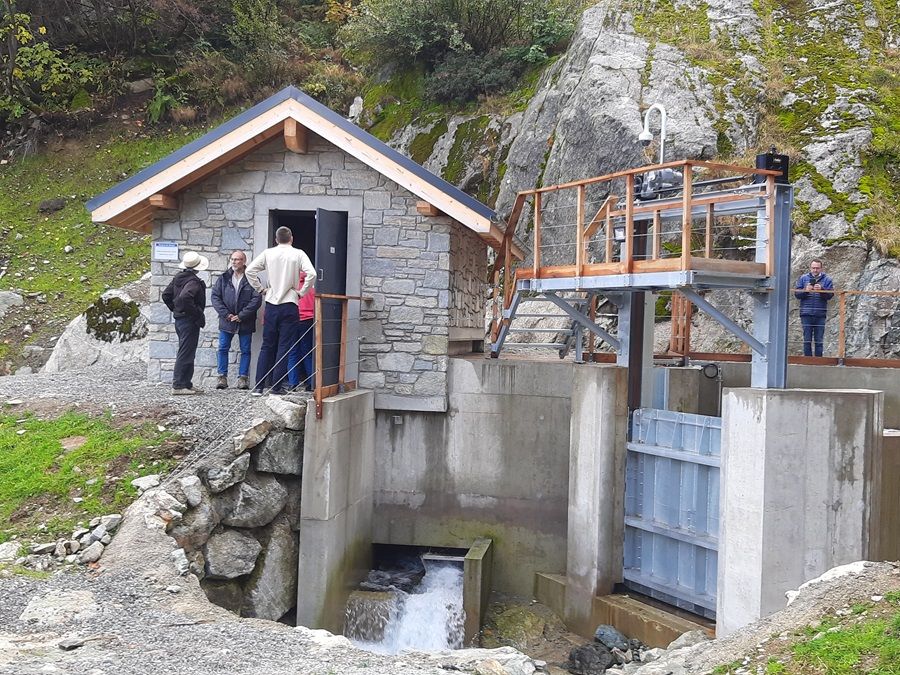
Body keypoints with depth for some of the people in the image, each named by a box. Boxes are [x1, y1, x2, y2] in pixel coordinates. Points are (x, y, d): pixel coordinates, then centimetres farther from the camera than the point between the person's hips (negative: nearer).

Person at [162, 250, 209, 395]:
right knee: (185, 353, -5)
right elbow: (184, 298, -32)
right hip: (189, 321, -9)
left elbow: (166, 295, 15)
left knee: (186, 353, 16)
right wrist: (198, 314, -21)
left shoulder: (178, 278, 10)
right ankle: (178, 386, -4)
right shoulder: (194, 281, -17)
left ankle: (187, 384, 21)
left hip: (179, 319, 9)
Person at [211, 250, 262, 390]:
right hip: (227, 321, 2)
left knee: (245, 350, 3)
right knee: (223, 348, 1)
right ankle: (222, 377, 7)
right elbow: (215, 296, 3)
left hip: (245, 322, -2)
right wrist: (226, 314, -9)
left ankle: (243, 377, 9)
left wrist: (241, 316, -13)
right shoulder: (224, 278, 6)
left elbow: (257, 299, -10)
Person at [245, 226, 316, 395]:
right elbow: (311, 274, -15)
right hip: (290, 305, -2)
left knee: (267, 346, 10)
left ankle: (258, 386, 7)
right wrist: (302, 292, -2)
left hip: (271, 305, 3)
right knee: (284, 347, 3)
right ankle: (276, 386, 2)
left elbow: (250, 270, -1)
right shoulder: (298, 254, -2)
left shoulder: (268, 253, 4)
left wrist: (260, 289, 8)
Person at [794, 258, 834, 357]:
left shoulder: (827, 279, 8)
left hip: (820, 315, 0)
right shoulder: (803, 278, 10)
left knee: (819, 340, 2)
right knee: (807, 340, 1)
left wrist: (821, 290, -20)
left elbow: (830, 295, -3)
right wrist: (805, 290, -14)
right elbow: (796, 293, 4)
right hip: (806, 314, 0)